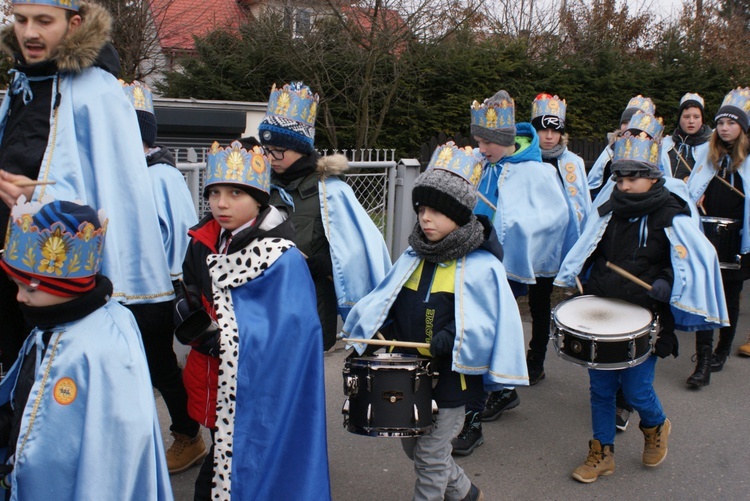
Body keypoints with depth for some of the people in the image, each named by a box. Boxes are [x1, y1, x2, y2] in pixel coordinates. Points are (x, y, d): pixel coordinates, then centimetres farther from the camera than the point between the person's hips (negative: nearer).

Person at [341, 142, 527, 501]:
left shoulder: (481, 267, -16)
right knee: (412, 446, 22)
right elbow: (386, 302, 11)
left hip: (449, 380, -7)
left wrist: (440, 344, -26)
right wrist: (376, 330, -7)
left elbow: (488, 324, -19)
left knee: (430, 458, 6)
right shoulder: (413, 258, 3)